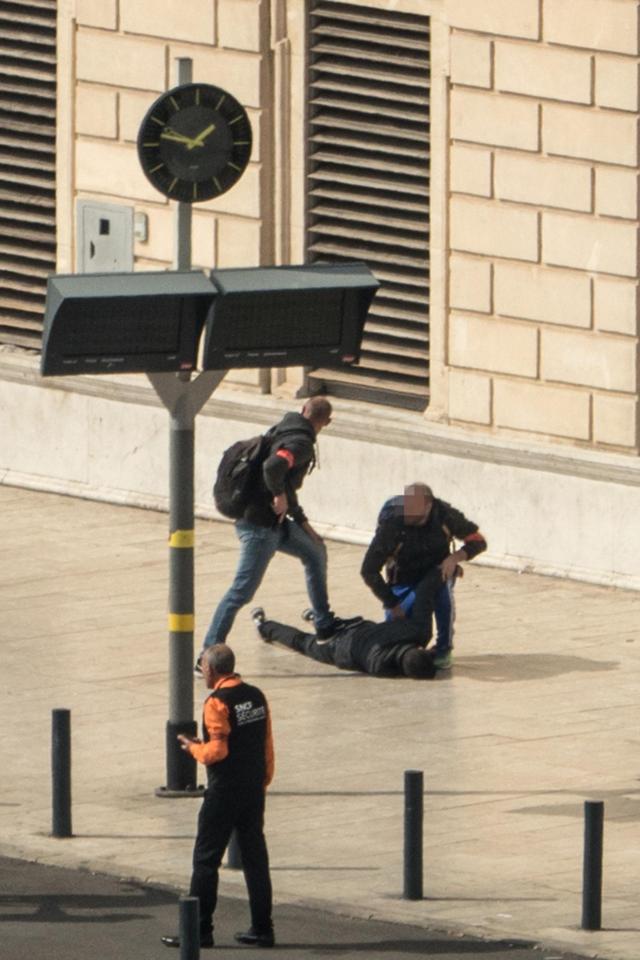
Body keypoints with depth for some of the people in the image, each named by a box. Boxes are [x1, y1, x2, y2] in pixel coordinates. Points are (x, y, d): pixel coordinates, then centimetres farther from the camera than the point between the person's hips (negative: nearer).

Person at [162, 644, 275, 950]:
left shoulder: (218, 702, -16)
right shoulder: (256, 697, 7)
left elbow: (217, 750, -21)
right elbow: (267, 747, 11)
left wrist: (193, 747, -2)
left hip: (224, 793, -7)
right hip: (254, 790, 7)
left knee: (206, 859, 0)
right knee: (255, 858, 10)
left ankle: (200, 930, 0)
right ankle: (262, 928, 11)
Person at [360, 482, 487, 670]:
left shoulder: (444, 515, -22)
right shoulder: (391, 523, -28)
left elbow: (478, 541, -9)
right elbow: (369, 570, -23)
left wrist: (455, 557, -30)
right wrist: (392, 604, -22)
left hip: (438, 569, 0)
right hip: (404, 578, 0)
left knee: (442, 587, -35)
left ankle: (443, 650, -18)